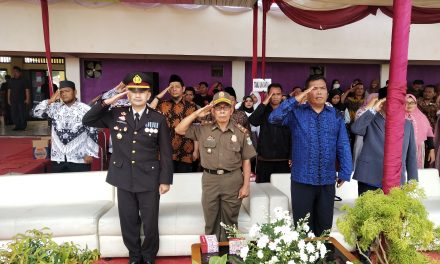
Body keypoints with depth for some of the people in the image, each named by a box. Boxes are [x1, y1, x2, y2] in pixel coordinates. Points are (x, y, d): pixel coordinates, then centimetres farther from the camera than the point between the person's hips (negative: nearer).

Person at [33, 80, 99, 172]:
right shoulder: (55, 108, 8)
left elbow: (92, 133, -5)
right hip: (58, 158, 4)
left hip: (79, 159, -4)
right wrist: (50, 101, -3)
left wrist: (90, 154, -8)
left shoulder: (85, 109, -6)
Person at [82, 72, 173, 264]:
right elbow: (87, 121, 2)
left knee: (150, 223, 10)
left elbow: (166, 153, -2)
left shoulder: (158, 119, -4)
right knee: (128, 222, 14)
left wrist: (165, 180, -4)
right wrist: (106, 102, -9)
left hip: (149, 180, -2)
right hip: (124, 179, 2)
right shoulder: (116, 114, 2)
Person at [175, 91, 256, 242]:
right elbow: (179, 130, -3)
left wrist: (246, 185, -3)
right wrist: (197, 113, -7)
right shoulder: (203, 129, 2)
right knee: (211, 222, 13)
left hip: (233, 180, 0)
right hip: (210, 179, 1)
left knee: (229, 222, 13)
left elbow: (246, 161, 2)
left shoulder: (241, 132, 0)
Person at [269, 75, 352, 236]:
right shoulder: (296, 112, -1)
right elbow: (274, 118, -17)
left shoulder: (335, 116, 6)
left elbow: (343, 146, 5)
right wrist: (295, 100, -18)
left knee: (324, 225, 16)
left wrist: (345, 172, 0)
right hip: (302, 179, -2)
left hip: (327, 180, 3)